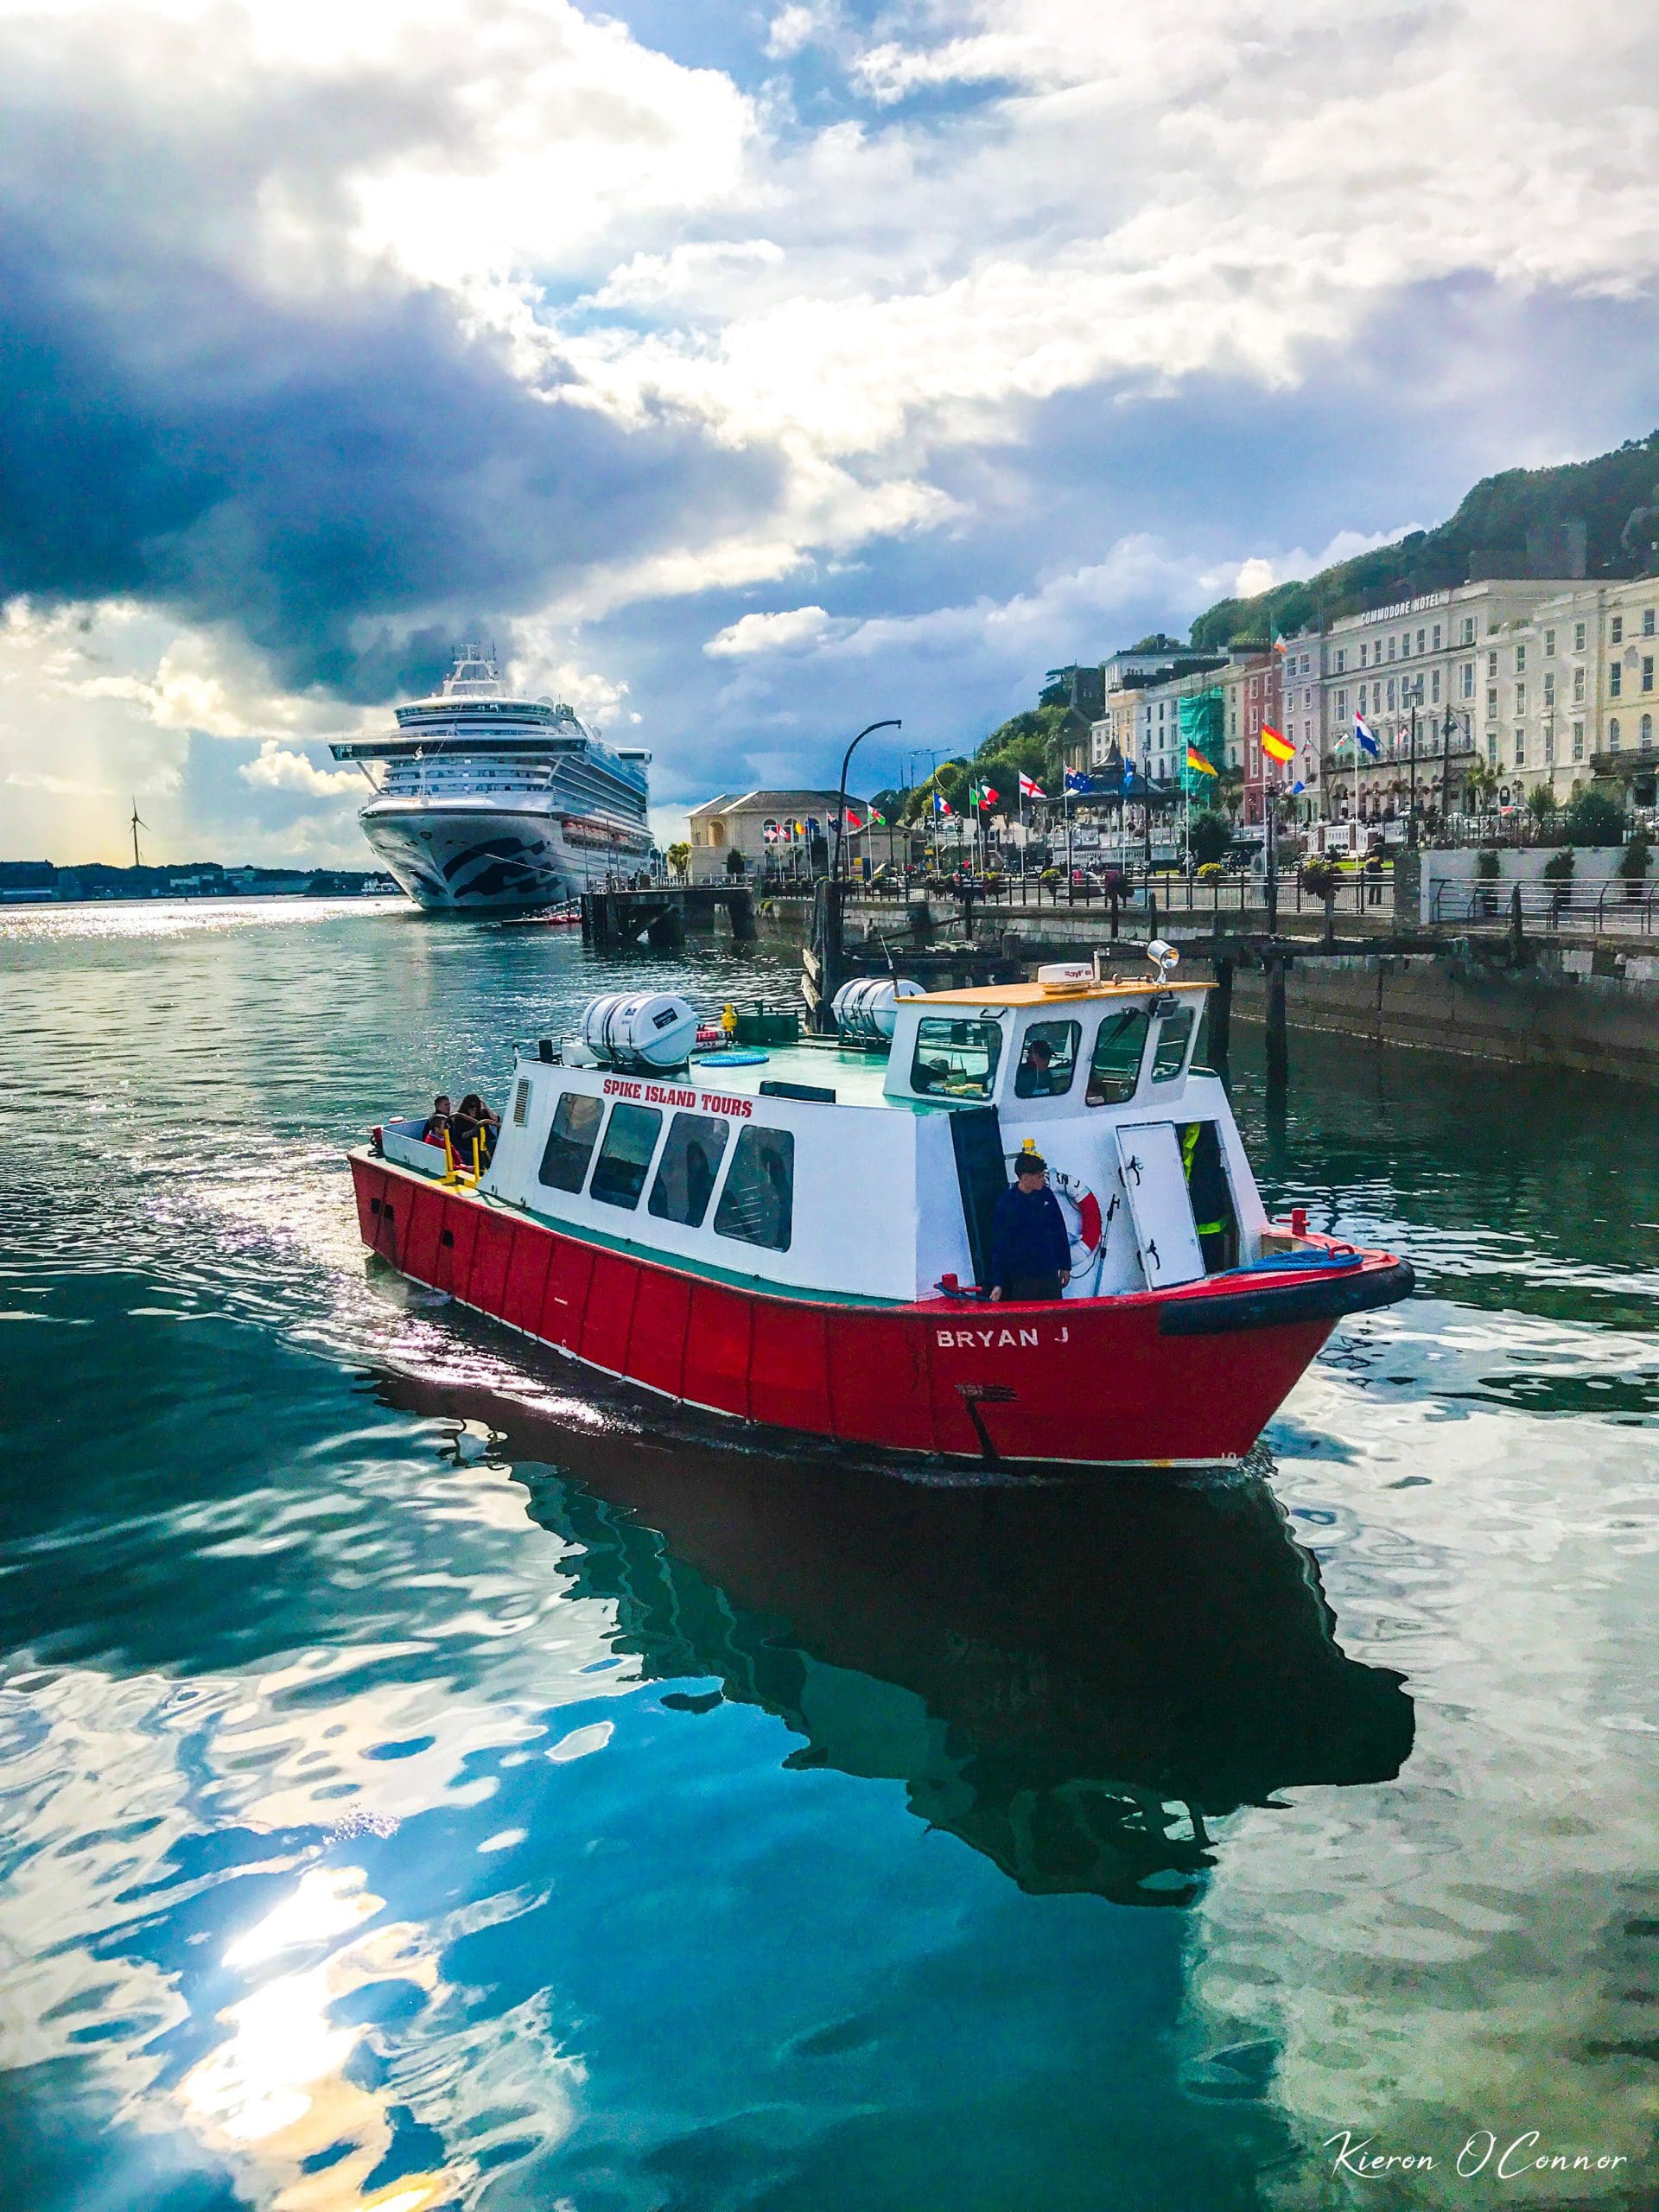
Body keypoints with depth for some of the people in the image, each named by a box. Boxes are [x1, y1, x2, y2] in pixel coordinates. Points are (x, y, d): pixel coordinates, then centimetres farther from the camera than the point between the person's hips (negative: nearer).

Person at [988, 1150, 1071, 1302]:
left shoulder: (1046, 1195, 1)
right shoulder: (1006, 1203, -10)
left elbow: (1060, 1232, 11)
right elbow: (999, 1245, -8)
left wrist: (1065, 1266, 13)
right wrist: (998, 1283, -11)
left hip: (1050, 1274, 4)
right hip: (1022, 1279, -4)